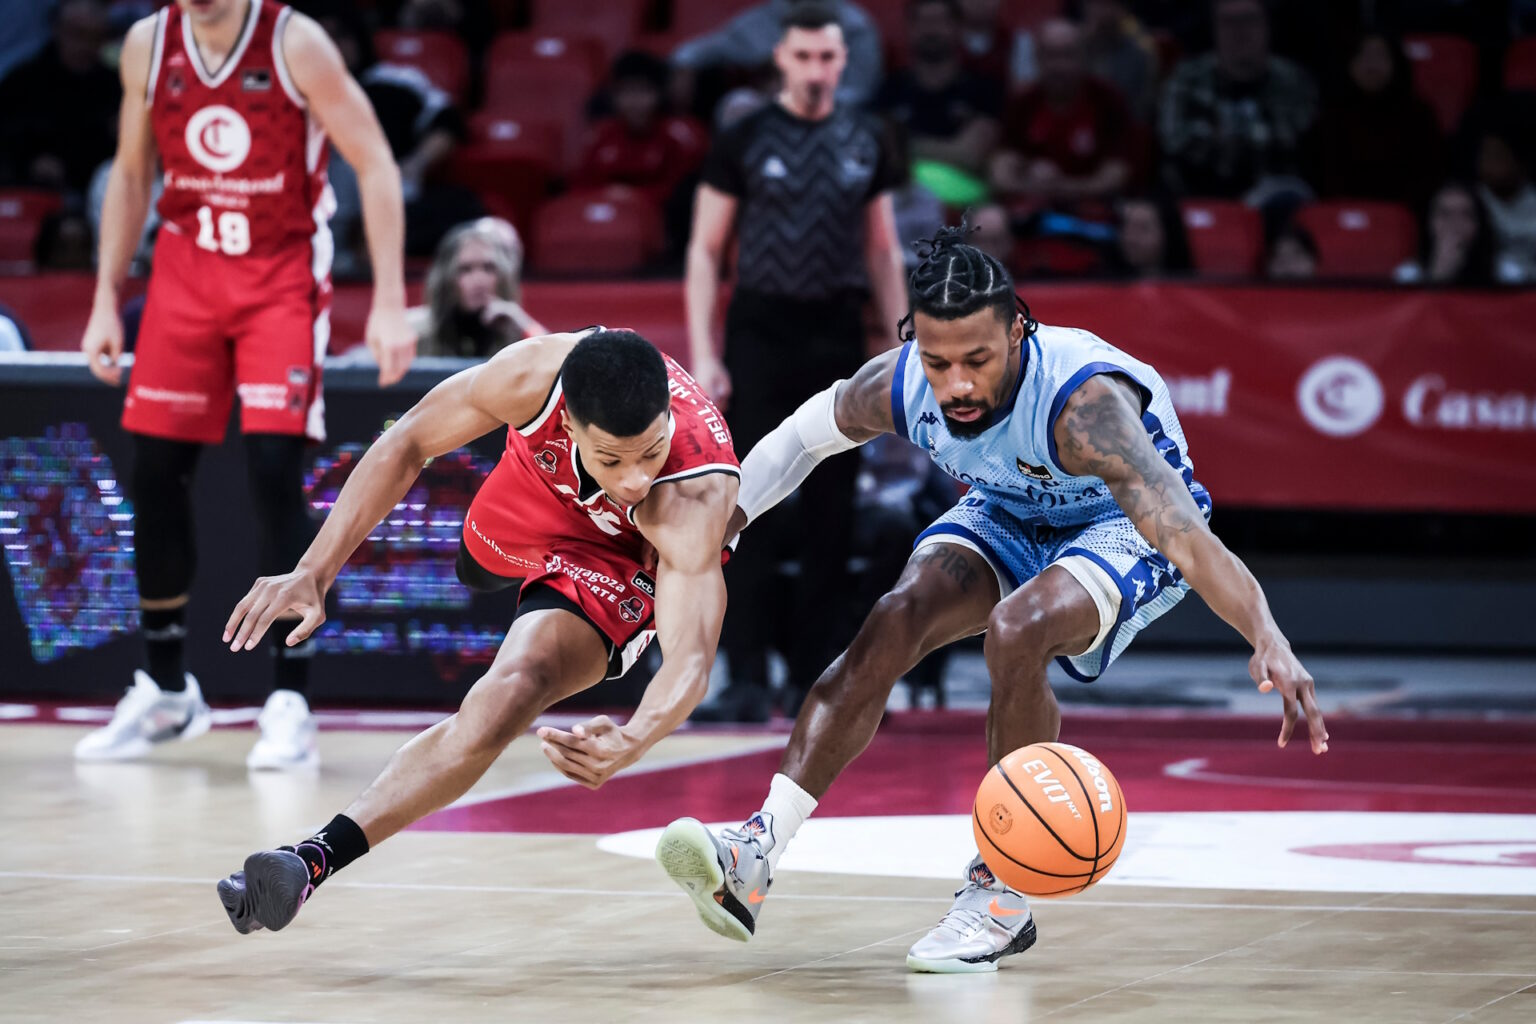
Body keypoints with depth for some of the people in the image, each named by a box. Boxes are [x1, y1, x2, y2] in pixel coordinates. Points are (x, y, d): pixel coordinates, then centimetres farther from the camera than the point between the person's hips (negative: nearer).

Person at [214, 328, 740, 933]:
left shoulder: (695, 498, -44)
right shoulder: (536, 376, -39)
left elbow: (691, 659, -50)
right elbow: (409, 443, -22)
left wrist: (633, 741, -72)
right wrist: (313, 573, -27)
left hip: (623, 560, -4)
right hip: (533, 492, 4)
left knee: (508, 698, -26)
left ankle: (317, 859, -28)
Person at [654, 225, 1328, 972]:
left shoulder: (1080, 403, -41)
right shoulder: (893, 387, -24)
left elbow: (1185, 533, -51)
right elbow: (804, 435, 0)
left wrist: (1269, 642, -65)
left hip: (1122, 527, -5)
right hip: (1008, 513, 5)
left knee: (1016, 630, -33)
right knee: (892, 623, -21)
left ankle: (1000, 894, -18)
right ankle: (754, 859, -24)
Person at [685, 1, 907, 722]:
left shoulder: (867, 142, 8)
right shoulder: (744, 140, 0)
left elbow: (883, 250, 14)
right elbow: (705, 250, 1)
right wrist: (703, 356, -7)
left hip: (838, 338, 3)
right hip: (760, 332, -3)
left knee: (831, 518, 4)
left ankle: (810, 680, 11)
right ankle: (748, 681, -6)